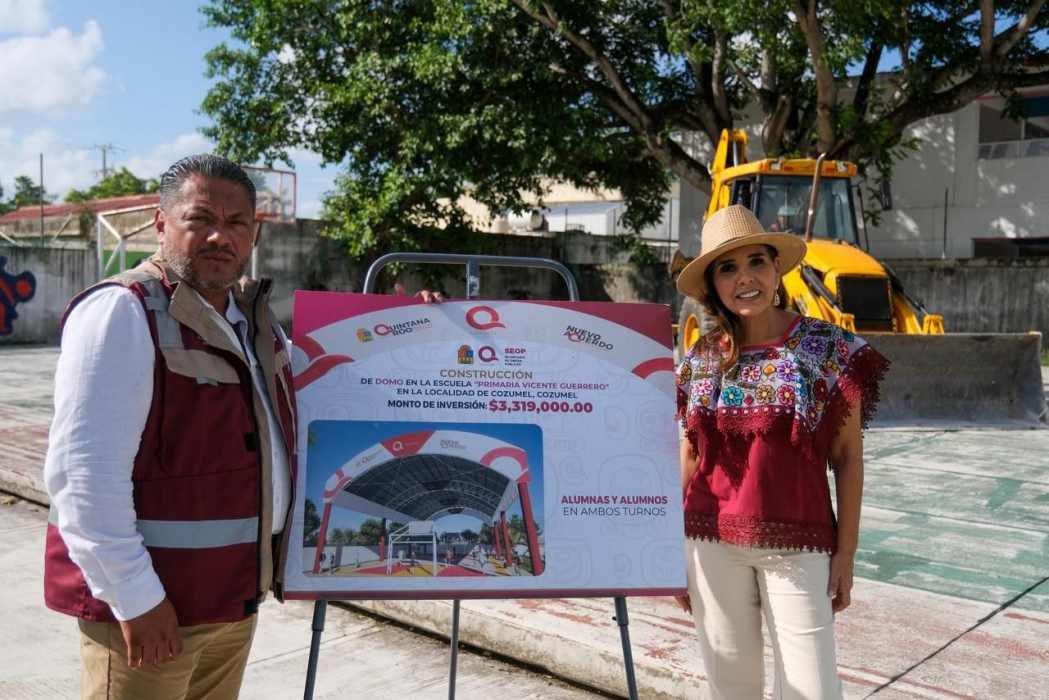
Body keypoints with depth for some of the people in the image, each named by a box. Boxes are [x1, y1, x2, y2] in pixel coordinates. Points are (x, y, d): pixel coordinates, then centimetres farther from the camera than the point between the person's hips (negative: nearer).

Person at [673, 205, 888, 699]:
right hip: (714, 545, 3)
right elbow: (689, 458, 9)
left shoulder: (829, 348, -5)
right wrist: (673, 550, 9)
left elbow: (847, 457, -2)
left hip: (798, 546, -2)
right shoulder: (700, 360, 2)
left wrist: (846, 552, -4)